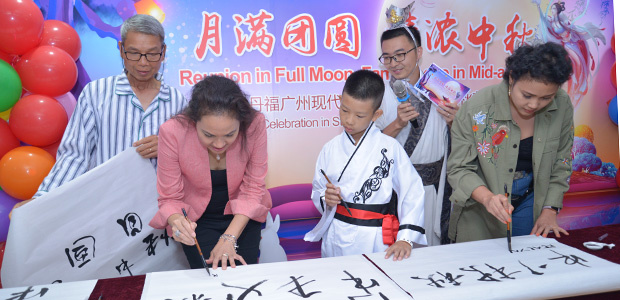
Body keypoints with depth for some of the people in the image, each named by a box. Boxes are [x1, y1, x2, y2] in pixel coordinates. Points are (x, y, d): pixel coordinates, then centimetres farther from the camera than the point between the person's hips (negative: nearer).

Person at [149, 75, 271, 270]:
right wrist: (177, 221, -38)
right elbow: (169, 198, -15)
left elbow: (253, 188, -15)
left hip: (241, 216, 1)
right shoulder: (172, 132, -26)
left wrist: (230, 238, -24)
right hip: (198, 219, 0)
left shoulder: (254, 124, -25)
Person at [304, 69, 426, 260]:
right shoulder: (330, 149, 2)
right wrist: (326, 199, -11)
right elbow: (317, 191, 12)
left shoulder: (390, 148, -8)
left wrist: (405, 239, -11)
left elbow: (413, 192, -6)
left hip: (375, 242, -2)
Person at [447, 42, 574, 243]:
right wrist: (487, 197, -34)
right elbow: (459, 169, -17)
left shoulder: (562, 106, -11)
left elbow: (560, 163, 1)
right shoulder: (476, 108, -22)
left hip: (529, 206, 3)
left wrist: (549, 210, -4)